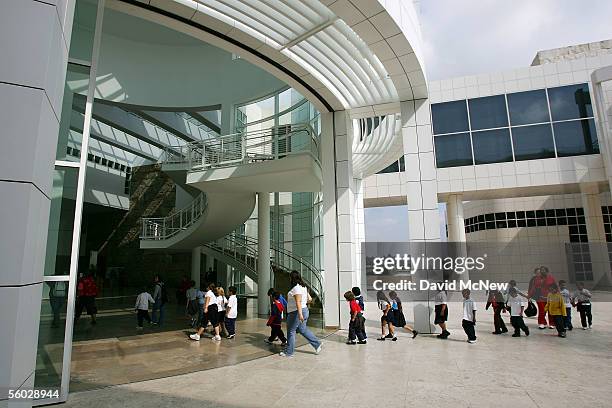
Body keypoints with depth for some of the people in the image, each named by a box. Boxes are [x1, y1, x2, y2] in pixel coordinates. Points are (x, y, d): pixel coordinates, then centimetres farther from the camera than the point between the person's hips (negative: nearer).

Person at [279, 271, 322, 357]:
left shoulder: (296, 288, -18)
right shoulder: (303, 287, 11)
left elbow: (298, 302, -27)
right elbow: (309, 299, 16)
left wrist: (300, 314, -32)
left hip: (296, 312, -10)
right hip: (304, 310, 10)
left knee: (291, 331, 2)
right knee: (303, 329, 19)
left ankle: (289, 352, 12)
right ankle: (317, 344, 18)